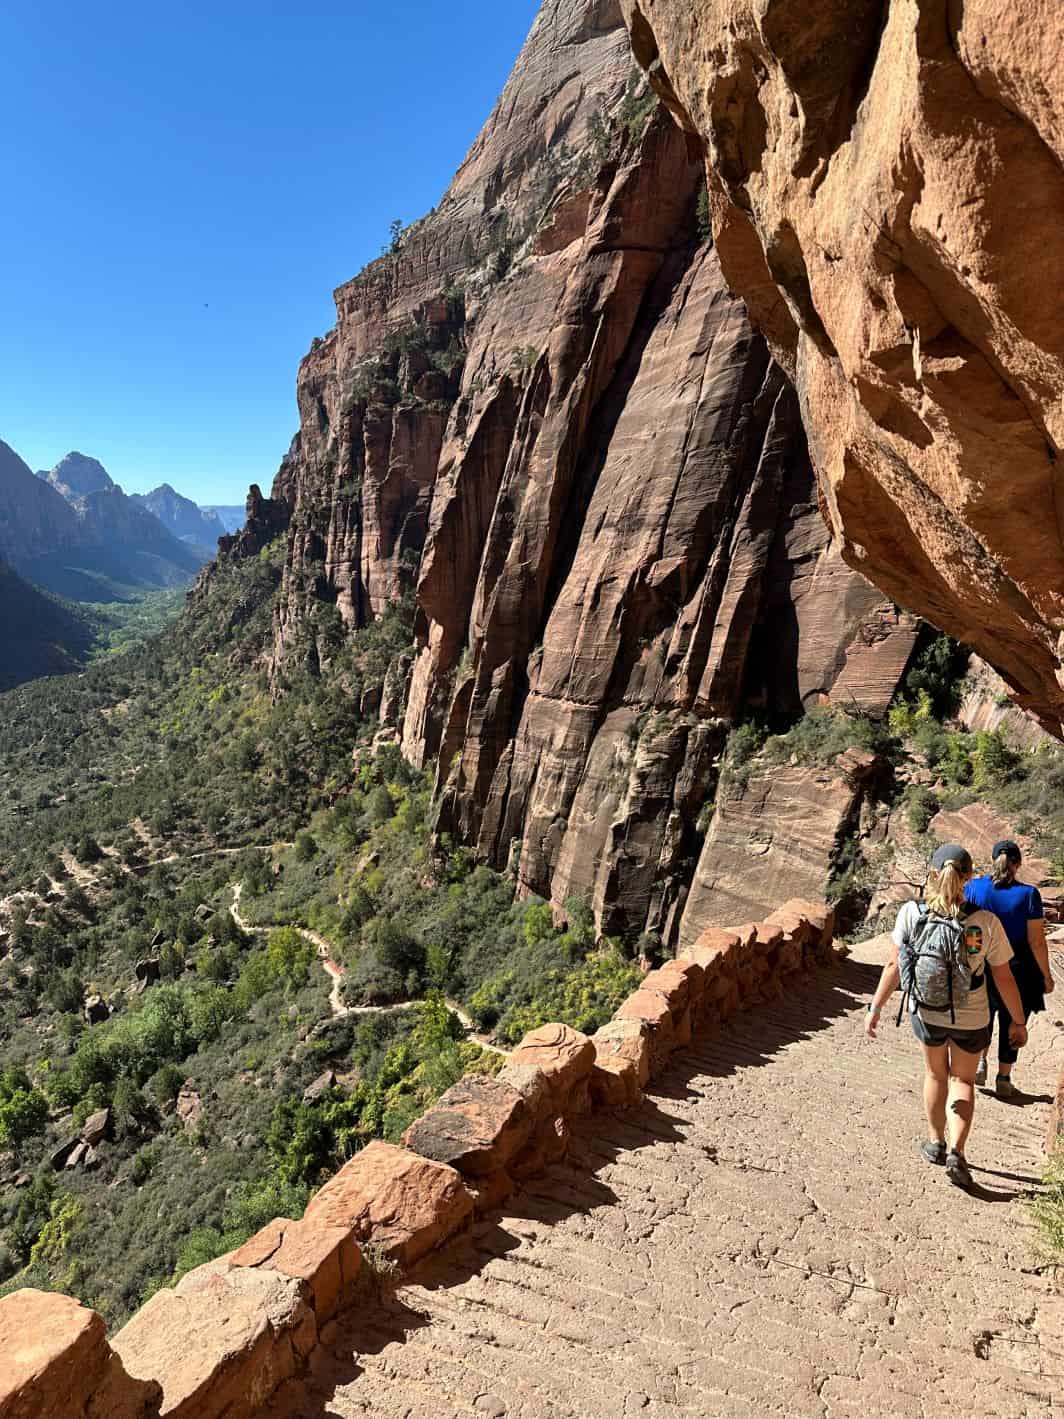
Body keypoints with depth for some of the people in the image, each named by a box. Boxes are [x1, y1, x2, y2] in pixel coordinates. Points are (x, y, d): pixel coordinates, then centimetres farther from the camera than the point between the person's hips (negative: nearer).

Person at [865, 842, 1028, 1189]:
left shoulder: (911, 913, -21)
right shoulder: (986, 923, -22)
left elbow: (894, 966, -15)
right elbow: (1004, 979, -11)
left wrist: (875, 1008, -4)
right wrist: (1017, 1021, 6)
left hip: (926, 1014, 1)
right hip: (971, 1019, -1)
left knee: (935, 1074, 28)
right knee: (962, 1079, 26)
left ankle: (936, 1143, 44)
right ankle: (956, 1152, 13)